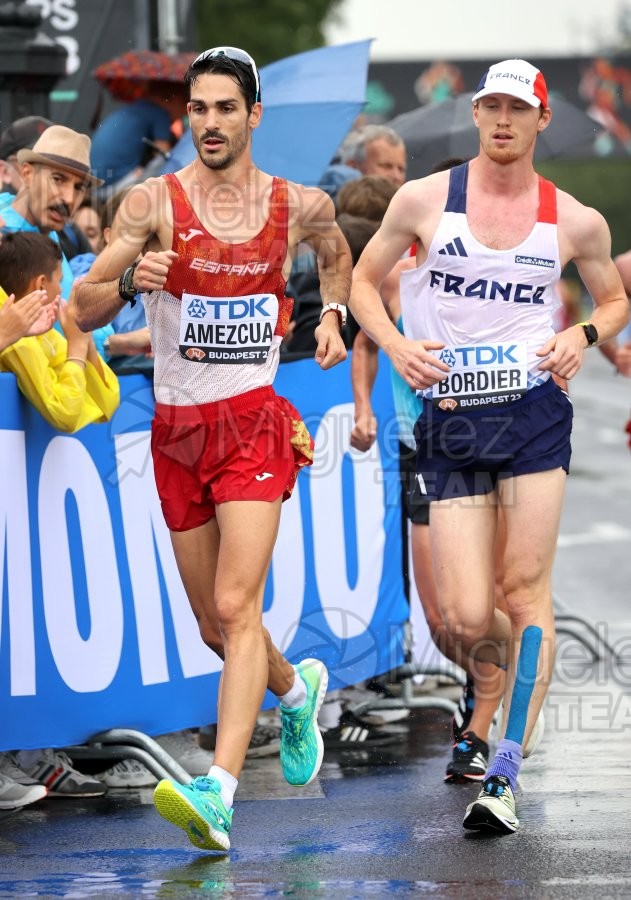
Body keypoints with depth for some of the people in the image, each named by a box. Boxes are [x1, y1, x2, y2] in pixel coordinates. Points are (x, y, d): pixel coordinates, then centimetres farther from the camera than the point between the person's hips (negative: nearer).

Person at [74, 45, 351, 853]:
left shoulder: (300, 205, 2)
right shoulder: (154, 203, -3)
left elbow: (336, 252, 27)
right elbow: (85, 310, -5)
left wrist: (331, 314, 11)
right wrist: (129, 280, -25)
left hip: (254, 421, -2)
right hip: (178, 429, 2)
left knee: (236, 606, -19)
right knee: (216, 627, 11)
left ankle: (218, 793, -28)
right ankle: (297, 688, 44)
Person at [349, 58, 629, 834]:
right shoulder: (424, 200, 2)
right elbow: (363, 280, 13)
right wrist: (394, 344, -5)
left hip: (534, 413, 0)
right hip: (449, 422, 0)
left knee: (524, 588, -11)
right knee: (467, 623, -5)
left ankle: (504, 776, -10)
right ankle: (530, 671, 32)